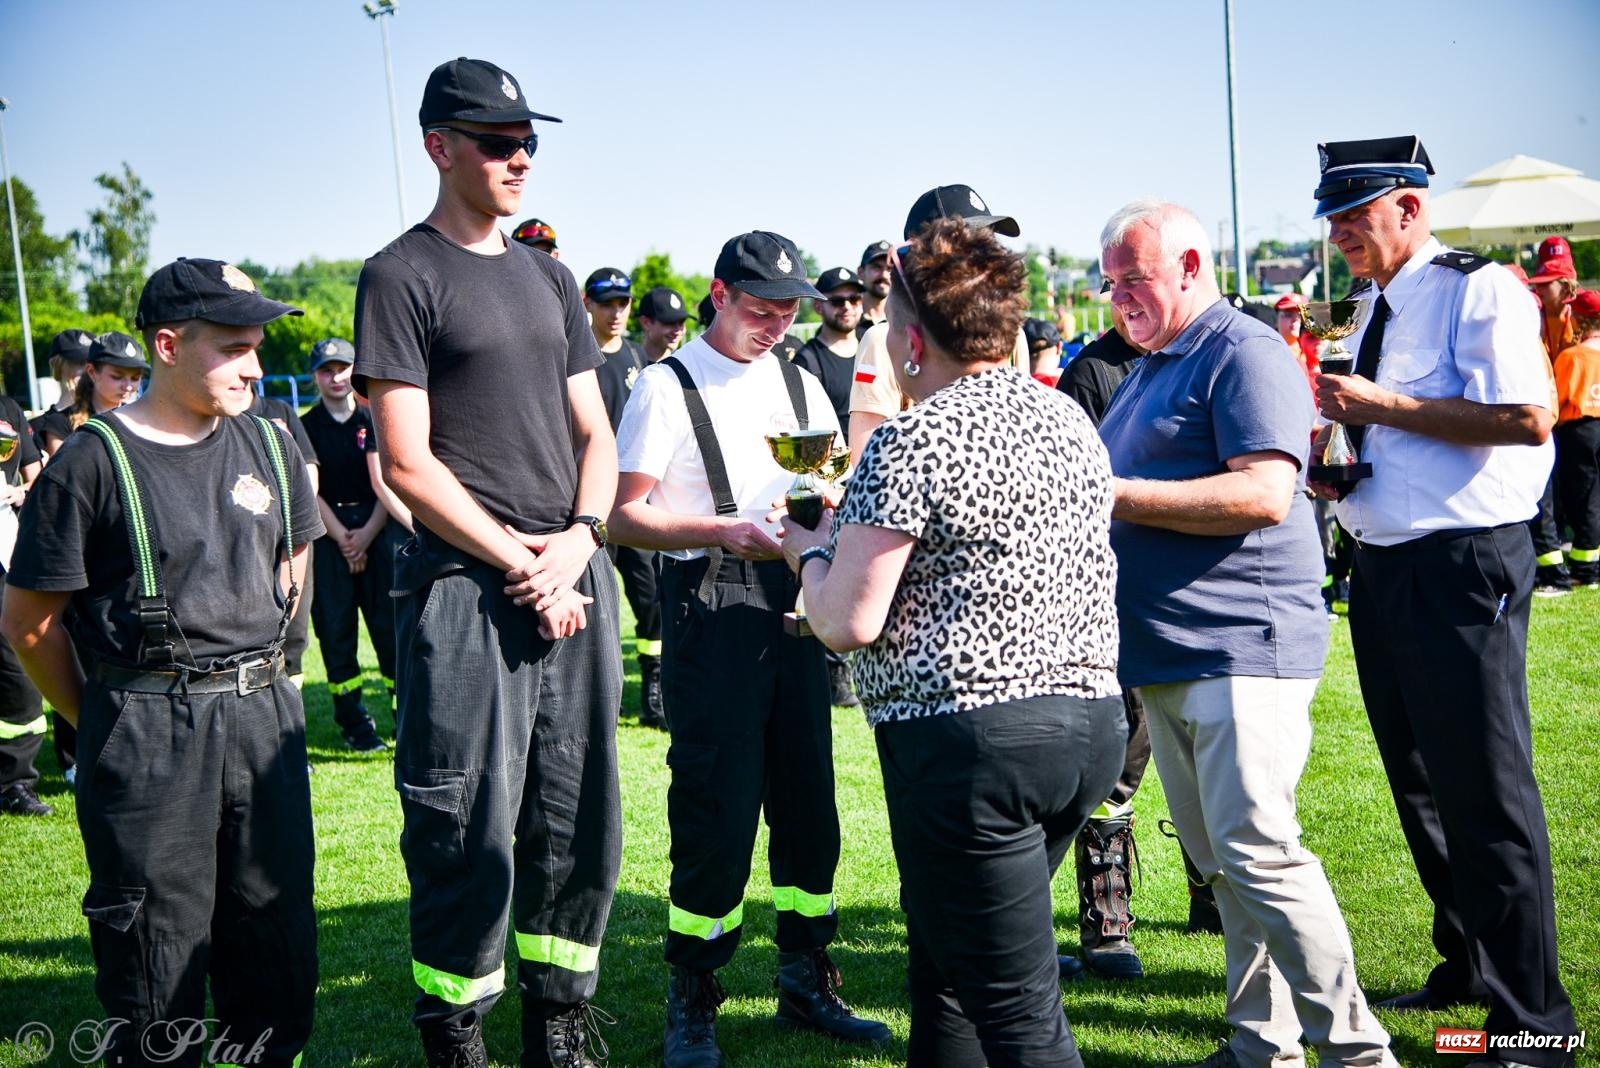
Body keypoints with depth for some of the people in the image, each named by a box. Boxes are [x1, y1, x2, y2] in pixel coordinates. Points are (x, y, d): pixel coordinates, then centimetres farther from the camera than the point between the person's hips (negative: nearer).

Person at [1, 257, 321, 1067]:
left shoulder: (270, 446, 7)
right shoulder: (93, 462, -9)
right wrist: (105, 720, 3)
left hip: (264, 717, 5)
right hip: (145, 731, -4)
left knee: (278, 936, 12)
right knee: (158, 949, 5)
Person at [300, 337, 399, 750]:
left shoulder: (376, 419, 6)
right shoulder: (306, 428, 6)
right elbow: (309, 492, 1)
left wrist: (367, 535, -6)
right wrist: (342, 539, -7)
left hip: (378, 527, 0)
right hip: (328, 533, 1)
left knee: (390, 622, -5)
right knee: (335, 627, 1)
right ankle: (354, 722, 8)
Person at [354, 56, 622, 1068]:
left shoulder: (550, 278, 18)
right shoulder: (404, 274, -2)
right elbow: (407, 463, -8)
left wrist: (577, 543, -3)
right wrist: (520, 565, -11)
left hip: (576, 579, 6)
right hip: (468, 589, -6)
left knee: (579, 824, 9)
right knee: (472, 836, -3)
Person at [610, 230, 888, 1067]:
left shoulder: (803, 386, 16)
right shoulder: (668, 385, -1)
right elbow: (625, 515, -6)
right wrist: (722, 532, -19)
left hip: (796, 596, 6)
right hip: (708, 603, -5)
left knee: (808, 794, 9)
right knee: (715, 808, -5)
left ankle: (805, 981, 24)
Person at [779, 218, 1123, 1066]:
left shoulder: (912, 441, -13)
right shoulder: (1071, 420, 11)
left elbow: (850, 623, -15)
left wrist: (811, 551, 6)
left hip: (970, 738, -9)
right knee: (946, 961, 22)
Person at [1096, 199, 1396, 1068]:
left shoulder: (1244, 354, -9)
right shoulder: (1146, 369, 21)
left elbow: (1264, 493, -21)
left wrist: (1116, 495, -19)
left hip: (1241, 649, -9)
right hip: (1163, 659, 9)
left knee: (1258, 855, -11)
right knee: (1218, 860, 13)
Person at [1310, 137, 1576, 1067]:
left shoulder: (1478, 291, -11)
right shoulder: (1378, 309, 16)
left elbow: (1529, 417, -24)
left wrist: (1380, 407, -19)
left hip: (1464, 569, -9)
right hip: (1384, 569, 9)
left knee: (1487, 792, -5)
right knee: (1421, 786, 17)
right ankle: (1467, 968, 34)